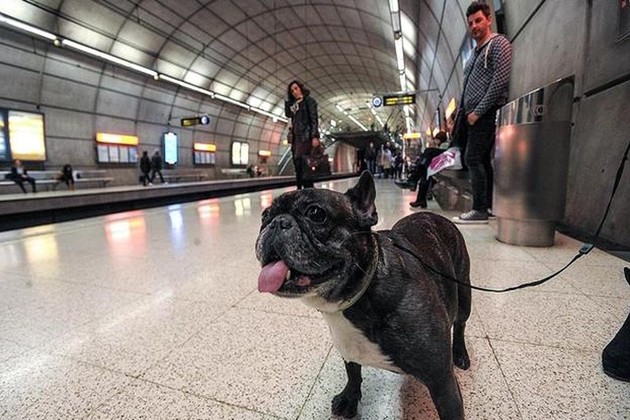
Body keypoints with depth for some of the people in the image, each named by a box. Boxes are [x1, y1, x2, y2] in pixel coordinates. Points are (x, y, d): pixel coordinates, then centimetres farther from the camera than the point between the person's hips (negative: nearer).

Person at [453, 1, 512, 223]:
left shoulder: (499, 43, -2)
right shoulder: (476, 52, 25)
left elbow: (500, 80, -14)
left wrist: (478, 111, -17)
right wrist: (462, 113, 14)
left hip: (486, 113, -9)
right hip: (473, 115, 9)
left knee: (473, 159, -13)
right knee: (482, 160, 8)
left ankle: (480, 210, -10)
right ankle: (491, 205, 14)